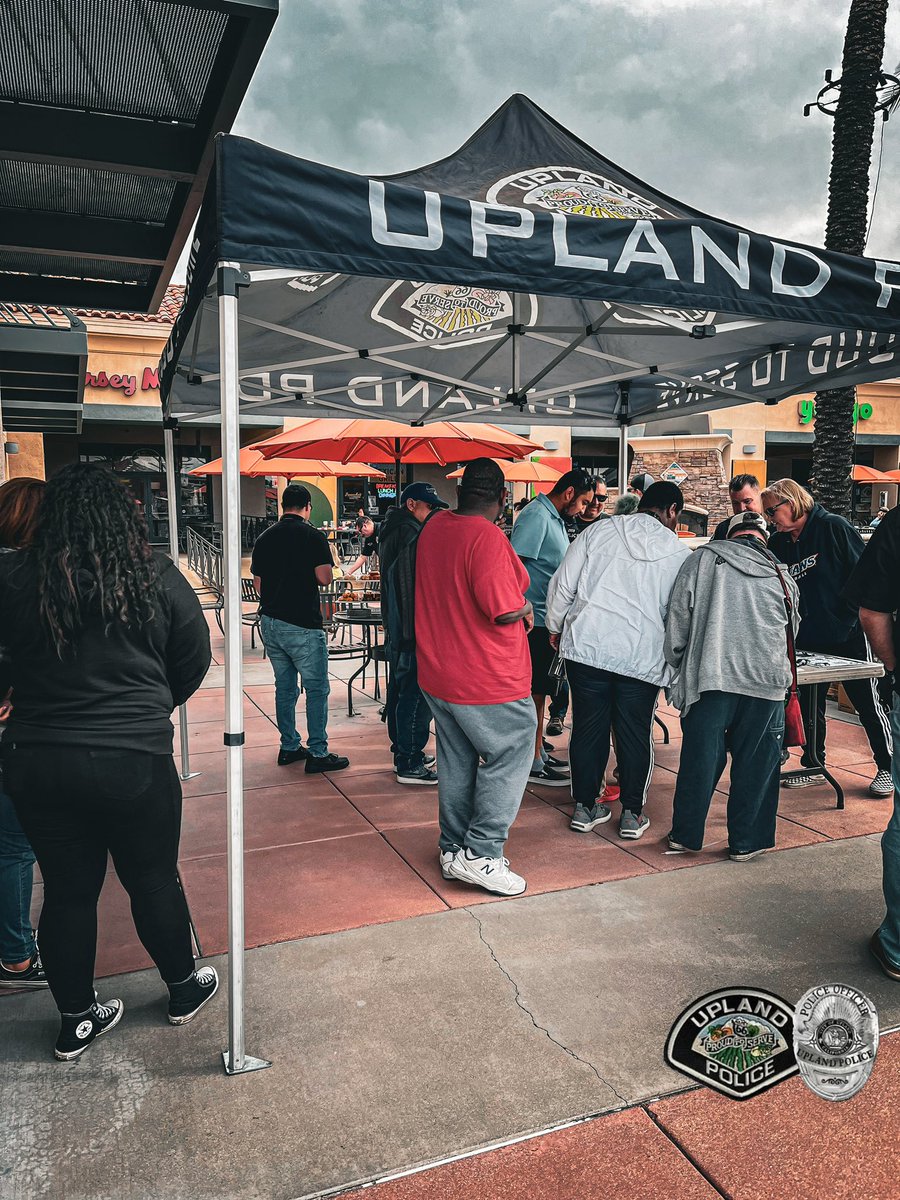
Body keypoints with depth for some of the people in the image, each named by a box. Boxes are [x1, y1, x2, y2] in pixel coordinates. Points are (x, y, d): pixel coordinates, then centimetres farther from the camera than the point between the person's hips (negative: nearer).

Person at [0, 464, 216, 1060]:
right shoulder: (157, 576, -7)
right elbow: (194, 661, 2)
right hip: (134, 759, -2)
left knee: (66, 889, 16)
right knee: (154, 879, 16)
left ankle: (76, 1020, 32)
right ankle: (184, 988, 36)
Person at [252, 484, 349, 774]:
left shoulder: (264, 537, 8)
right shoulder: (312, 536, -10)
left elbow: (258, 582, 12)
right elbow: (324, 578, -15)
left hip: (270, 622, 7)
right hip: (302, 625, -6)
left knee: (285, 687, 15)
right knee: (317, 689, 1)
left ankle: (289, 747, 23)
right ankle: (318, 754, 3)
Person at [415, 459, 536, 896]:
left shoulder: (433, 527, 4)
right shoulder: (487, 537, -21)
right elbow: (505, 610, -25)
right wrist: (526, 607, -4)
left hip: (438, 674, 8)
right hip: (487, 680, -8)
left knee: (457, 761, 18)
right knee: (509, 756, 8)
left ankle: (454, 850, 29)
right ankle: (481, 853, 7)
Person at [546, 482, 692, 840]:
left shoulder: (599, 531, 4)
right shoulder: (679, 552, 4)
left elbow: (562, 585, 2)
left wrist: (555, 627, 16)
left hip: (587, 646, 1)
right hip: (643, 656, 0)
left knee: (588, 728, 11)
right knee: (635, 734, 12)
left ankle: (584, 806, 23)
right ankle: (632, 813, 21)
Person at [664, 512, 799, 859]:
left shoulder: (703, 559, 6)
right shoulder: (782, 576, 14)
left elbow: (678, 617, 1)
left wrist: (679, 665, 13)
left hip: (709, 677, -1)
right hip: (766, 680, 2)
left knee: (699, 758, 9)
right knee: (755, 761, 13)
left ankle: (685, 835, 22)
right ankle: (745, 841, 23)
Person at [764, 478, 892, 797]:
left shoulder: (833, 527, -11)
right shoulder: (777, 545, 5)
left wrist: (850, 620, -15)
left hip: (848, 637, -5)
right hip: (807, 640, 6)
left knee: (867, 702, 5)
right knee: (809, 704, 12)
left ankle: (886, 768, 19)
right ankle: (813, 766, 27)